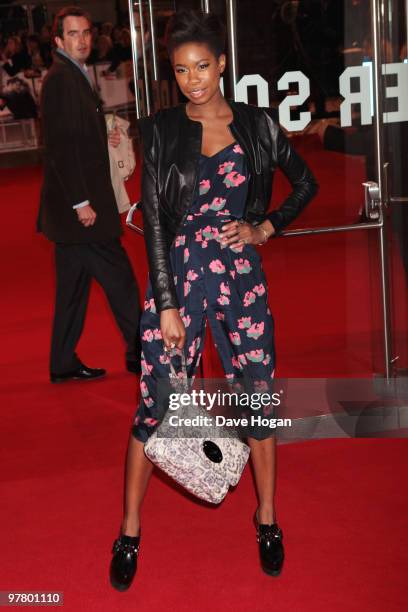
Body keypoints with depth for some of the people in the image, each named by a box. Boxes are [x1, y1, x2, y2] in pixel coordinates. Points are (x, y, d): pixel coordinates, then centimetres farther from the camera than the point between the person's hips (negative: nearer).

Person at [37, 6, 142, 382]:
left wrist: (103, 139, 6)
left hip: (74, 204, 10)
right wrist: (81, 202, -21)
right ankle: (140, 355, 10)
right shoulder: (61, 79, -14)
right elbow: (61, 145, -20)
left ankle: (64, 365, 21)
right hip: (79, 202, -10)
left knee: (74, 286, 14)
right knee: (120, 280, -2)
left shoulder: (75, 77, 17)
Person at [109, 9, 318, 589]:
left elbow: (305, 183, 16)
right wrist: (168, 305, -10)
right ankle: (130, 534, 16)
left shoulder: (258, 124, 3)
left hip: (241, 277, 1)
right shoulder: (161, 130, -1)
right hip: (177, 276, -1)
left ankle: (267, 520, 26)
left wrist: (264, 228, 1)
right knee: (155, 405, 1)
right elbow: (154, 220, -5)